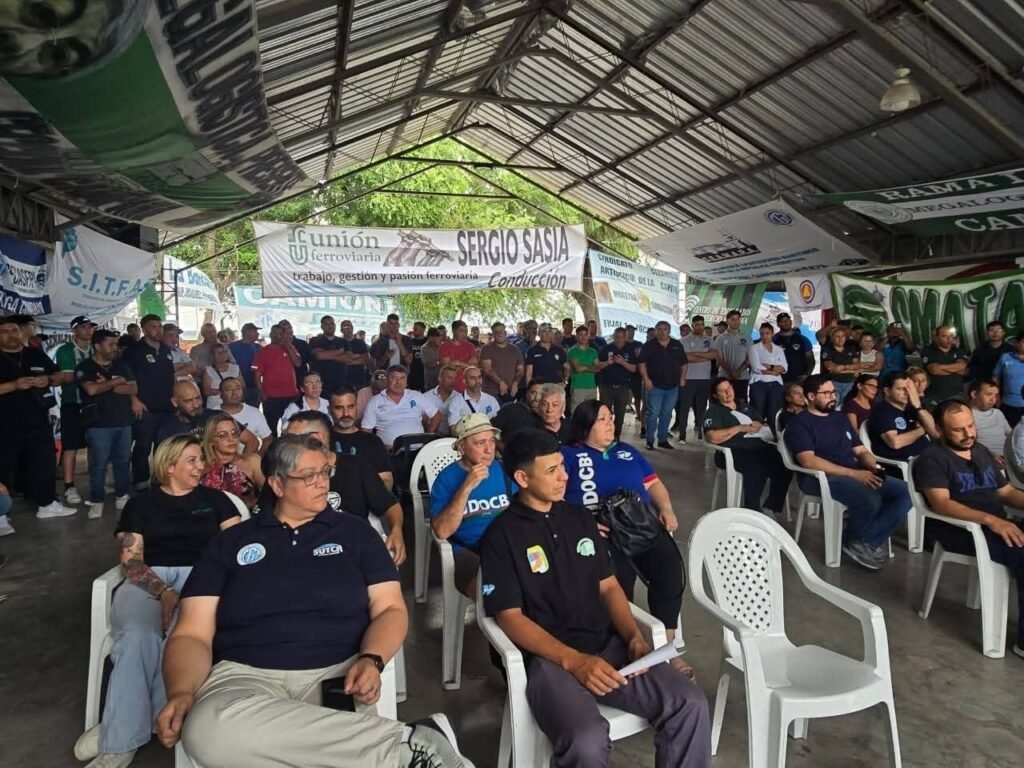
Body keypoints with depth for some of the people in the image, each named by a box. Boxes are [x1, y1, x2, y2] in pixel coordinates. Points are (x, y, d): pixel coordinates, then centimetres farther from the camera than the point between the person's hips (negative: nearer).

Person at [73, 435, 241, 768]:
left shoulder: (214, 499, 18)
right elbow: (130, 560, 5)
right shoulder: (140, 504, 17)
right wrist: (164, 592, -14)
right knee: (137, 636, -35)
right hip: (148, 580, 0)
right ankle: (121, 740, -24)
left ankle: (119, 737, -22)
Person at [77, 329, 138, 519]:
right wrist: (116, 382, -5)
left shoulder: (121, 365, 11)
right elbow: (91, 389, -18)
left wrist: (107, 385, -9)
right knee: (99, 465, -1)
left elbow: (133, 389, 2)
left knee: (123, 461, 9)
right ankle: (96, 501, 7)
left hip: (123, 421, 4)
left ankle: (122, 496, 21)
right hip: (99, 424, -4)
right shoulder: (85, 367, -2)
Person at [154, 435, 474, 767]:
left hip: (339, 672, -2)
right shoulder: (230, 543, 12)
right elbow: (192, 634, 8)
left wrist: (371, 661, -14)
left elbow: (390, 609, 7)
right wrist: (181, 693, -13)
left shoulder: (355, 532, 12)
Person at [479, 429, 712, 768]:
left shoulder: (579, 517, 13)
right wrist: (573, 660, -19)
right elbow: (510, 617, -8)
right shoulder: (501, 536, -4)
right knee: (587, 741, -33)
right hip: (548, 658, -5)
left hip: (608, 644, 5)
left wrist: (634, 636, -3)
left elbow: (608, 586, 16)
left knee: (690, 703, -15)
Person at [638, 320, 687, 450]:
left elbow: (683, 363, 14)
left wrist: (682, 378, 5)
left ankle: (663, 439, 19)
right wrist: (646, 379, -13)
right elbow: (641, 363, -6)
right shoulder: (649, 345, -3)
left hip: (673, 386, 4)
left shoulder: (677, 345, 8)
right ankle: (650, 440, 3)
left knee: (667, 414, 10)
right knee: (653, 413, -4)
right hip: (655, 386, -4)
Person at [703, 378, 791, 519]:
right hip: (736, 450, -6)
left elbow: (765, 424, 30)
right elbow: (713, 437, -10)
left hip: (760, 445, 6)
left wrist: (760, 424, 5)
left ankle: (772, 508, -13)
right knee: (756, 468, -37)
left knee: (784, 464, -24)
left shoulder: (745, 407, 29)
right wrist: (740, 428, -8)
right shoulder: (714, 412, 7)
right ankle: (752, 510, -24)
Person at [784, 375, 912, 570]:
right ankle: (852, 541, -2)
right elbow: (808, 461, -17)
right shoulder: (800, 423, -3)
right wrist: (854, 473, -22)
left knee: (905, 493, -12)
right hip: (821, 478, -8)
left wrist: (873, 467, -5)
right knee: (870, 500, -32)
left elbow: (861, 451, 20)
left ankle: (867, 541, -10)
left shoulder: (840, 418, 21)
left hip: (857, 475, 8)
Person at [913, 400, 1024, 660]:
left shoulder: (981, 451, 20)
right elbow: (941, 504, -17)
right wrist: (989, 519, -29)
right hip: (960, 531, -7)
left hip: (998, 526, 7)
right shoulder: (932, 459, -5)